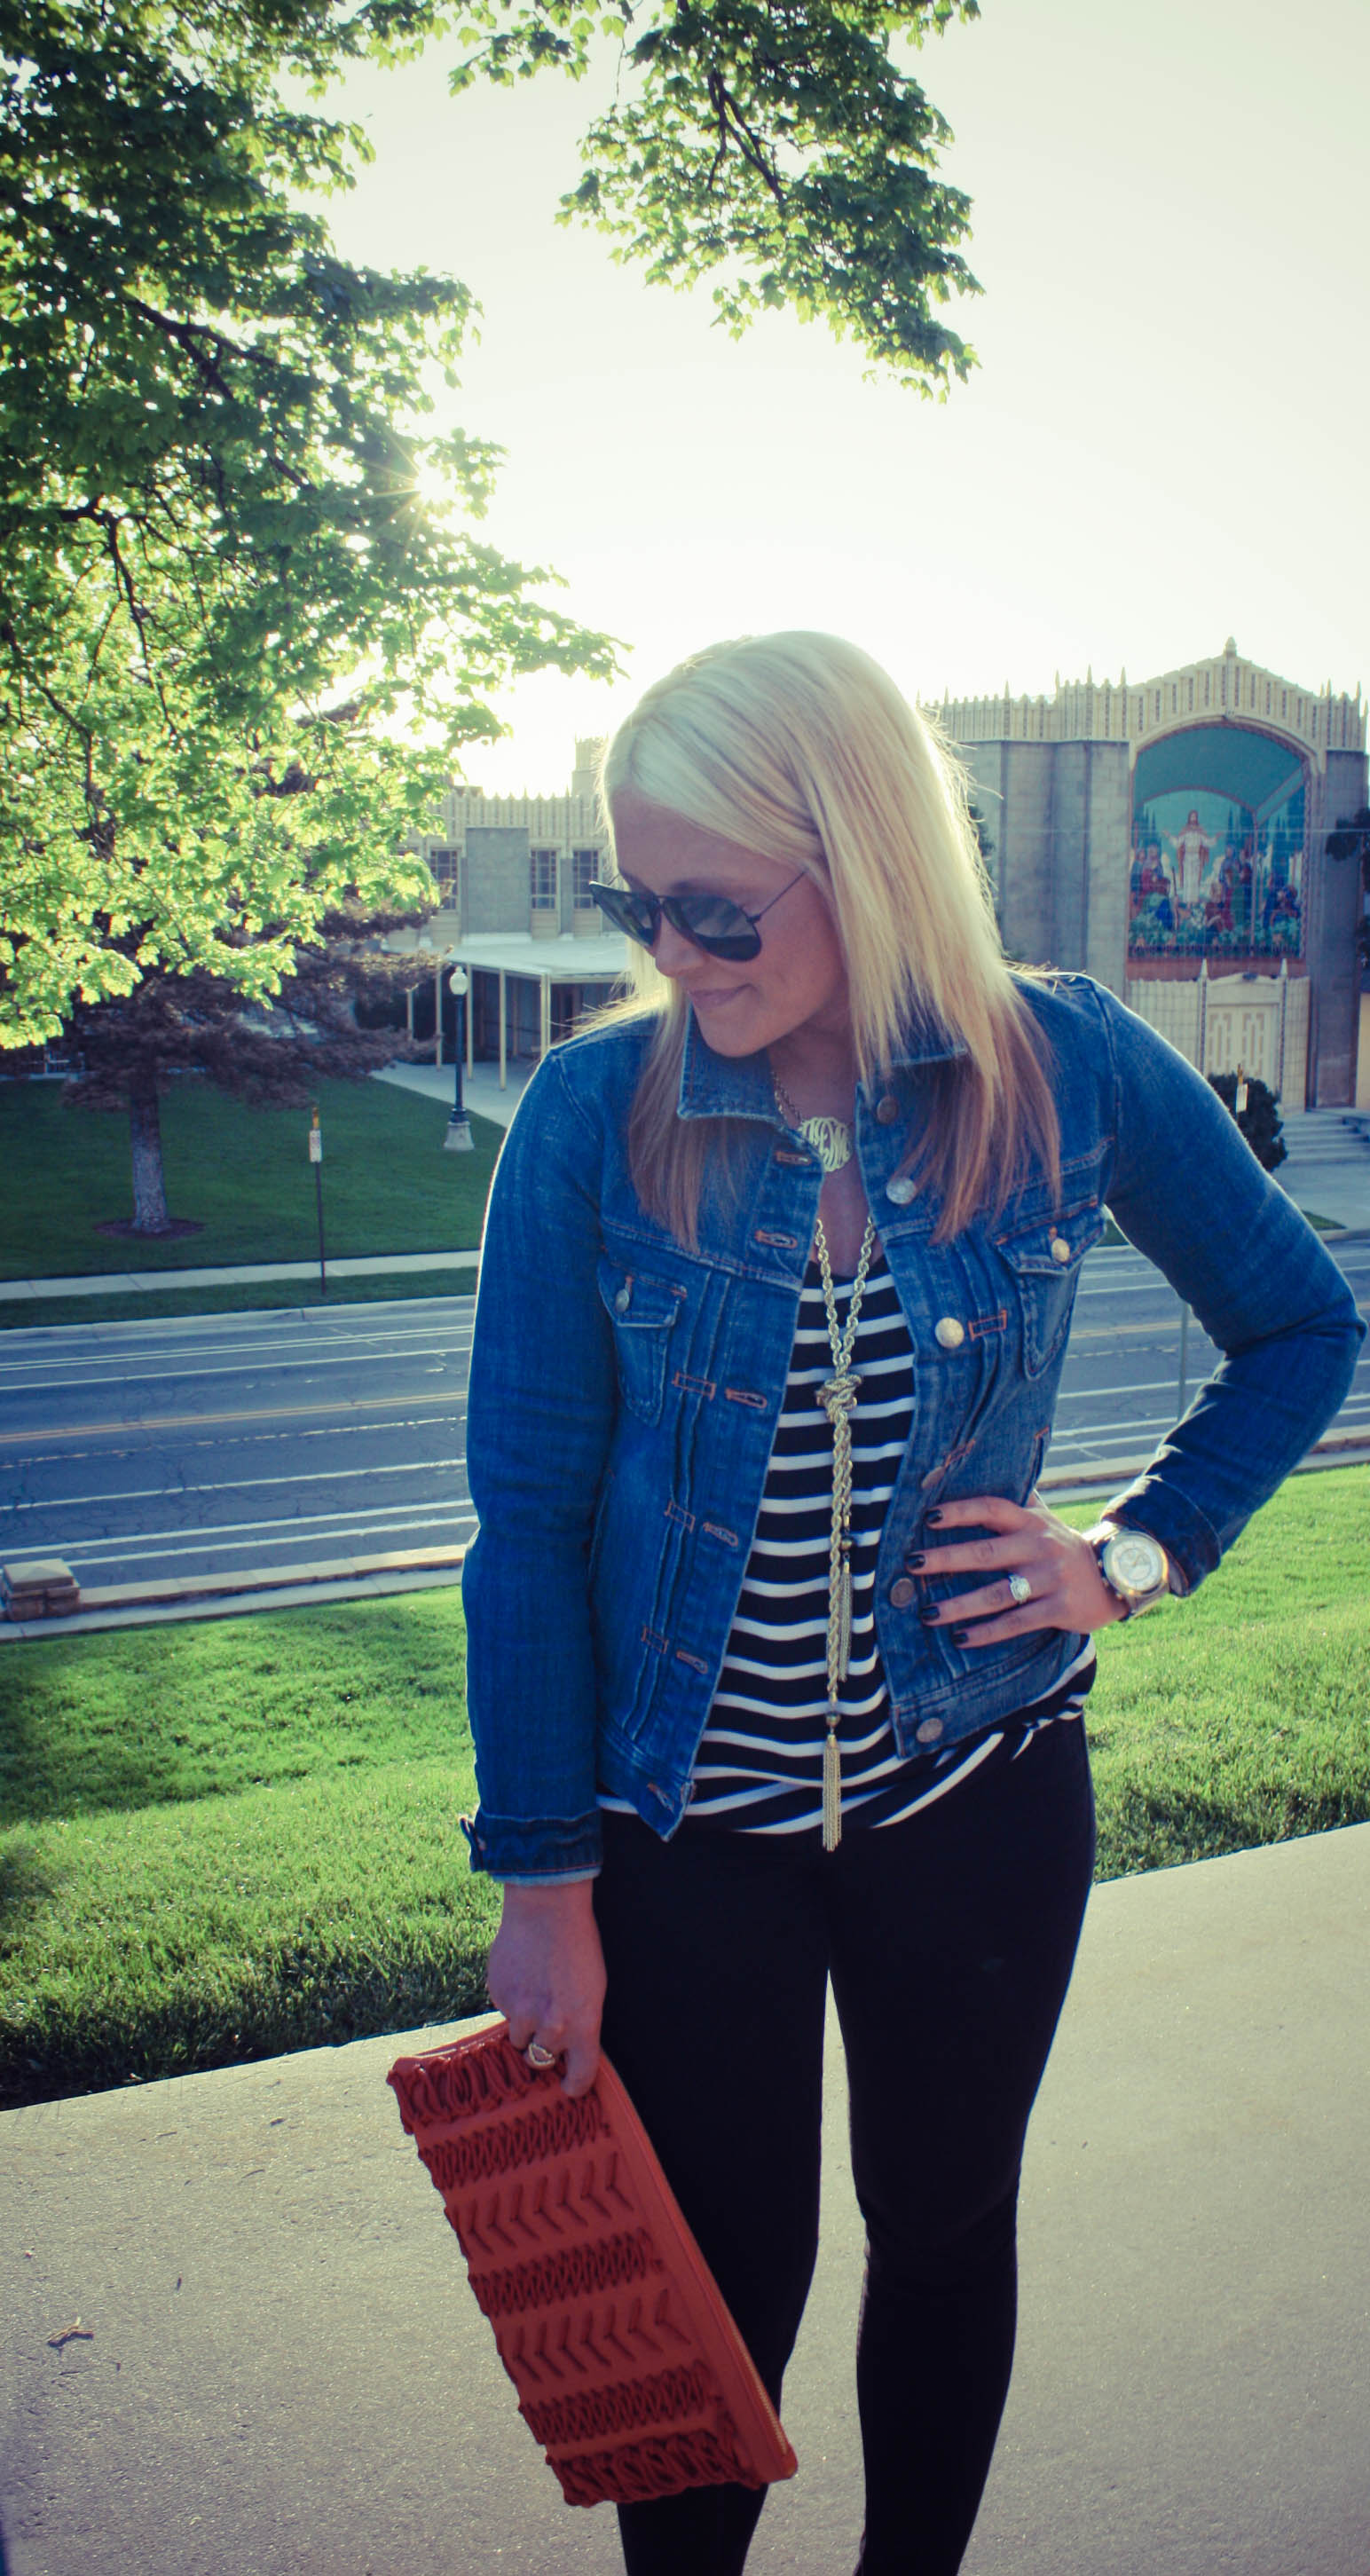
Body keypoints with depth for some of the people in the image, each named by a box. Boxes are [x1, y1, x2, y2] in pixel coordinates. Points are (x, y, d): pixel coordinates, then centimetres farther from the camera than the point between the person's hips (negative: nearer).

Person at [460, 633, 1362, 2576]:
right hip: (687, 1818, -1)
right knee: (718, 2282, 12)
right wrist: (543, 1880, -7)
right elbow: (530, 1517, -8)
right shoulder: (594, 1117, -12)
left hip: (979, 1790, 2)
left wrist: (1138, 1553, -8)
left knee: (946, 2235, 20)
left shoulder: (1070, 1069, -9)